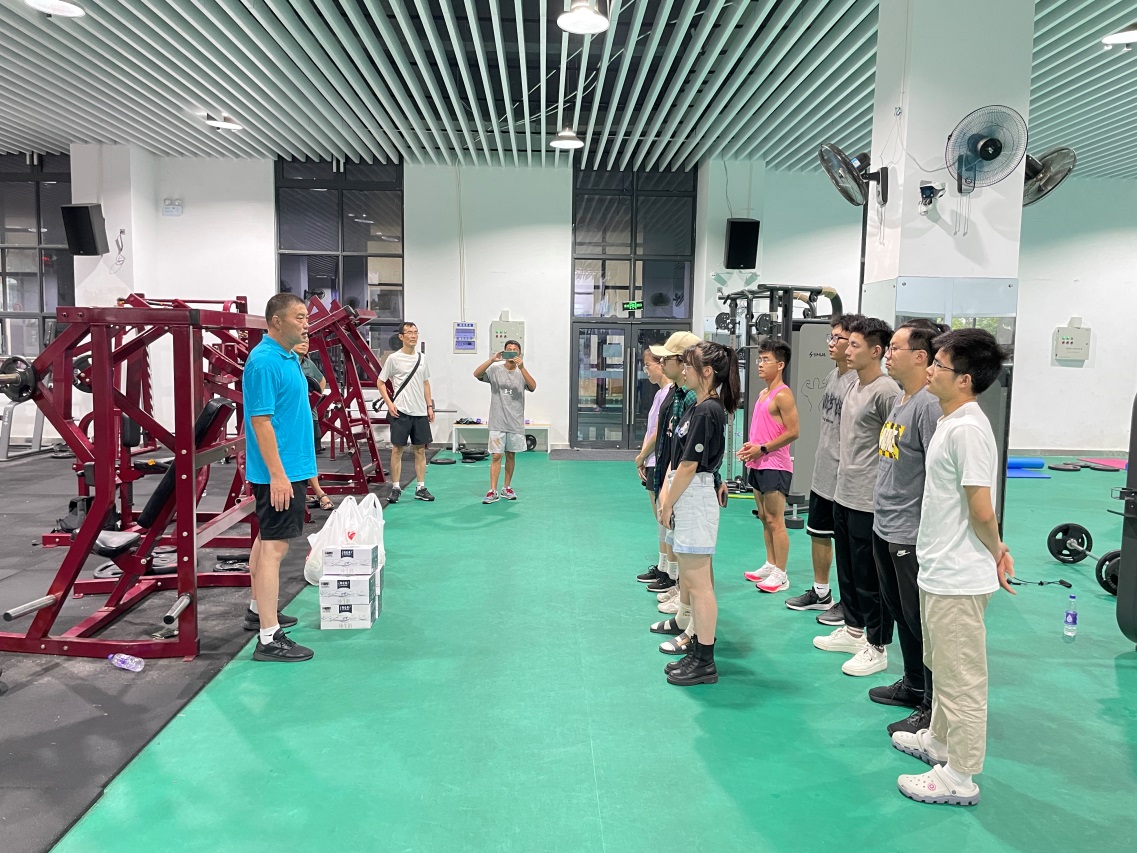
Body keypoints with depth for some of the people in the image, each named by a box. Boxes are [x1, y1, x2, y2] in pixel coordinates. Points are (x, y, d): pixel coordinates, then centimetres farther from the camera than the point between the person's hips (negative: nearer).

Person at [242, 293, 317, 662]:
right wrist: (277, 475, -24)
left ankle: (258, 610, 34)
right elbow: (260, 420, -22)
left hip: (290, 467, 10)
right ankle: (269, 639, -5)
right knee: (274, 546, -9)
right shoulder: (264, 361, -18)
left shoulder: (288, 357, 12)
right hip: (279, 472, -10)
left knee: (267, 539, 19)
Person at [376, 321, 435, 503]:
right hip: (400, 412, -5)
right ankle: (396, 488, 8)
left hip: (420, 412, 5)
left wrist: (430, 406, 12)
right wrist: (389, 403, -9)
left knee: (420, 449, 7)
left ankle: (421, 488, 14)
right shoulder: (394, 358, -4)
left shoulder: (422, 358, 10)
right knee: (397, 449, 0)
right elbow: (381, 383, 1)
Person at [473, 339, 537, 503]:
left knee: (511, 455, 12)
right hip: (497, 422, -2)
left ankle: (507, 488, 23)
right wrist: (492, 359, -30)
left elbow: (533, 387, -17)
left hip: (516, 423, 2)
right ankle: (493, 491, 0)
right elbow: (476, 374, -18)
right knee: (496, 456, -3)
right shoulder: (495, 369, -1)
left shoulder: (522, 372, 1)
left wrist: (521, 368, -30)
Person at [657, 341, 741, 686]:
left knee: (698, 584, -2)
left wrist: (669, 504, -11)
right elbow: (676, 455, 14)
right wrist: (666, 491, 5)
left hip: (695, 500, -10)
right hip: (685, 499, 10)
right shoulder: (697, 406, 13)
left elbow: (689, 465, -18)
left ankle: (705, 662, 8)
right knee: (689, 581, 17)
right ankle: (697, 650, 28)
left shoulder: (708, 411, -17)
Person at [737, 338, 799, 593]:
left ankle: (780, 575, 2)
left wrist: (762, 449, -17)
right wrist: (750, 447, 6)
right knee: (764, 518, 15)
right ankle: (770, 565, 25)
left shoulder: (782, 395, -13)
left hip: (775, 466, -9)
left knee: (775, 521, -4)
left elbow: (792, 432, -18)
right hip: (758, 465, 9)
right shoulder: (763, 393, 14)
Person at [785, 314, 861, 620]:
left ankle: (849, 604, 19)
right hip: (822, 474, 9)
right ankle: (821, 592, 36)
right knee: (818, 533, 19)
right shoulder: (832, 375, 9)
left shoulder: (857, 382, -20)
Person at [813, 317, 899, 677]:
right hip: (843, 495, 9)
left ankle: (876, 648, 15)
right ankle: (853, 630, 36)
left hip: (869, 501, -9)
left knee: (870, 577, 2)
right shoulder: (852, 388, 12)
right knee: (847, 570, 20)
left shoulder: (886, 392, -17)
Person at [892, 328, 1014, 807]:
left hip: (957, 579, -10)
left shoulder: (967, 429, -23)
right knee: (943, 667, 24)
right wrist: (996, 548, 11)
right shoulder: (953, 422, 9)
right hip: (941, 571, 10)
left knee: (960, 677, 4)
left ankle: (959, 777, 18)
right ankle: (938, 740, 42)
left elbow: (981, 511, -21)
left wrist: (994, 554, -5)